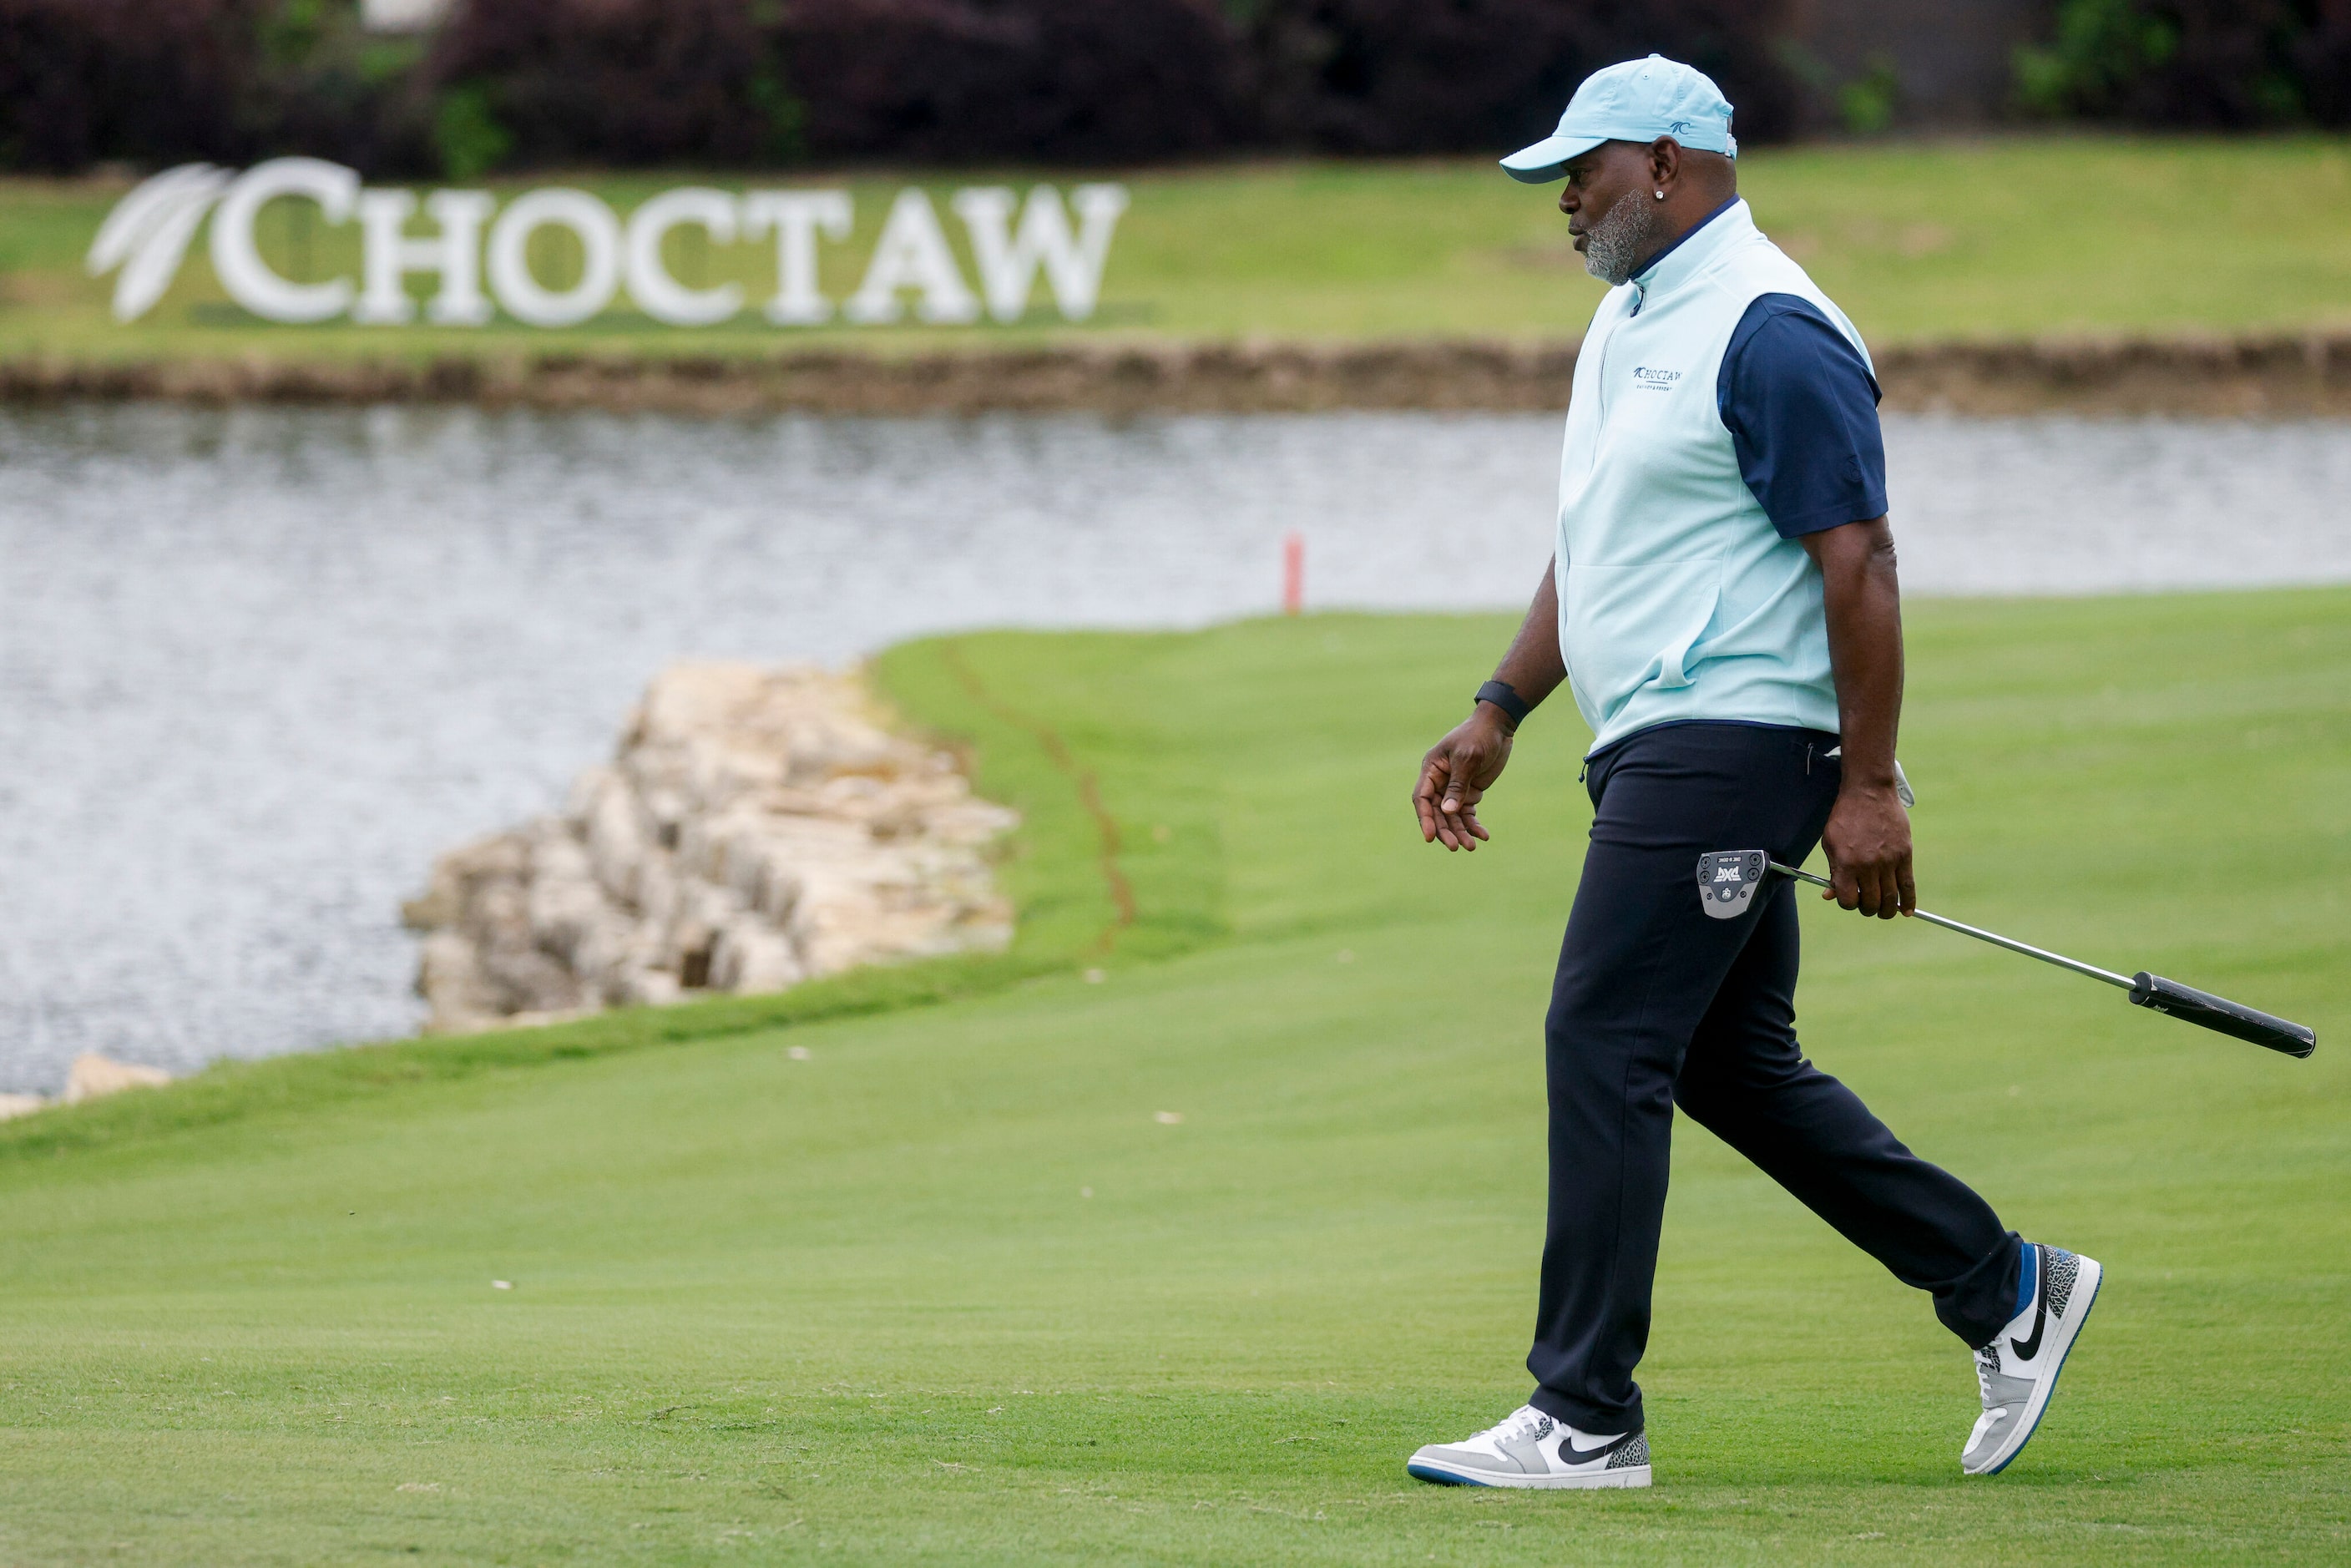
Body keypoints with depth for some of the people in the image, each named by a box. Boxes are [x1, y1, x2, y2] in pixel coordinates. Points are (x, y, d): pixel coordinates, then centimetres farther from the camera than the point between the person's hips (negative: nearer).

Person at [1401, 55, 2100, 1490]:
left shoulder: (1770, 333, -15)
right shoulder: (1626, 323, 17)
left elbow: (1859, 562, -18)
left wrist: (1870, 784, -20)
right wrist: (1502, 711, 19)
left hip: (1727, 741, -10)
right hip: (1661, 751, 10)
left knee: (1605, 1046, -11)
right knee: (1732, 1064, 13)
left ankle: (1587, 1417, -9)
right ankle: (2002, 1290, 21)